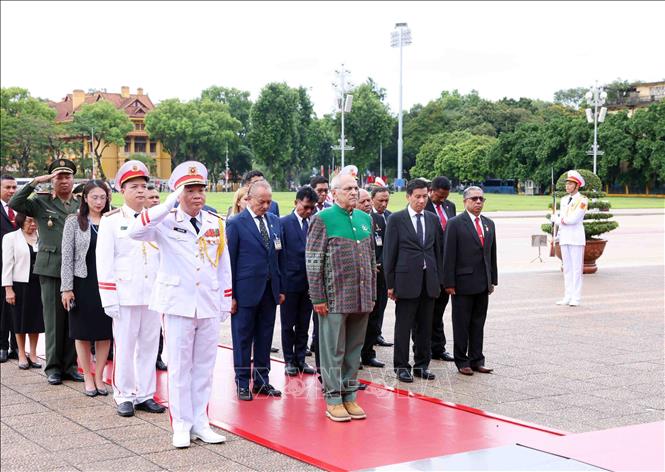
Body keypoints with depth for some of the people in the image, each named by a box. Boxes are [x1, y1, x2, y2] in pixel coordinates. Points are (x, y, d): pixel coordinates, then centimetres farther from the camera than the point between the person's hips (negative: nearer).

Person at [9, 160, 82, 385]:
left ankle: (70, 365, 14)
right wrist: (35, 182, -11)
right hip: (51, 268, -2)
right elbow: (14, 204, -8)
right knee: (53, 318, 2)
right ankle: (53, 366, 11)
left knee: (73, 318, 5)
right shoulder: (41, 202, 6)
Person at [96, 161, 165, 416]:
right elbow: (104, 262, -4)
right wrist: (109, 299, -10)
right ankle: (124, 397, 14)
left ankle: (145, 395, 17)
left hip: (153, 294, 4)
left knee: (149, 346, 7)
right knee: (125, 347, 2)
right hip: (125, 295, -3)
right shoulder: (111, 221, -1)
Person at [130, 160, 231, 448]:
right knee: (179, 367, 2)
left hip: (209, 306, 4)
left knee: (204, 367, 9)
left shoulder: (216, 223, 9)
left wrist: (226, 302, 12)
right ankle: (181, 425, 11)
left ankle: (200, 423, 18)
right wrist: (169, 204, -26)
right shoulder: (167, 222, -3)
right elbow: (135, 232, -23)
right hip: (178, 305, -4)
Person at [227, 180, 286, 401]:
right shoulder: (236, 223, -7)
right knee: (243, 339, 4)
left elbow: (280, 256, 13)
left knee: (265, 338, 11)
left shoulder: (275, 221, 9)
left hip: (270, 290, 5)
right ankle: (242, 383, 14)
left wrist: (282, 288, 10)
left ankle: (262, 380, 21)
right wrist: (230, 295, -9)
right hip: (246, 290, -5)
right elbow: (229, 260, -7)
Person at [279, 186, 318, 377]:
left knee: (303, 325, 10)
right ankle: (289, 361, 16)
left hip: (309, 281, 3)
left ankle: (300, 359, 20)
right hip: (290, 281, -3)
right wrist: (281, 281, -9)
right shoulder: (284, 223, -3)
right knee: (288, 324, 6)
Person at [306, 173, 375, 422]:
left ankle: (349, 396, 21)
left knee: (354, 350, 11)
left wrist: (372, 294, 15)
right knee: (334, 350, 1)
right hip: (335, 298, -6)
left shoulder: (365, 219, 12)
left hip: (361, 299, 6)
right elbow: (313, 262, -8)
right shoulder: (322, 219, -6)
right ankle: (333, 400, 10)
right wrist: (318, 298, -11)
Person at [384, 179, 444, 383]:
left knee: (425, 326, 9)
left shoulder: (433, 219, 10)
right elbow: (389, 253, -3)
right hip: (407, 280, -4)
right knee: (403, 326, 2)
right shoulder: (396, 219, -2)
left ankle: (422, 365, 19)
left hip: (429, 281, 4)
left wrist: (439, 279, 8)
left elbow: (438, 250, 14)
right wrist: (390, 283, -6)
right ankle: (401, 366, 11)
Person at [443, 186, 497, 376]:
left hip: (483, 284, 5)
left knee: (478, 323, 11)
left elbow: (492, 254, 15)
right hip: (463, 282, -5)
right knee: (461, 324, 4)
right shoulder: (455, 223, -6)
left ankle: (476, 360, 18)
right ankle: (462, 361, 12)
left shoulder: (489, 224, 12)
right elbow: (449, 255, -9)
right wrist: (449, 283, -12)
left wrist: (493, 280, 11)